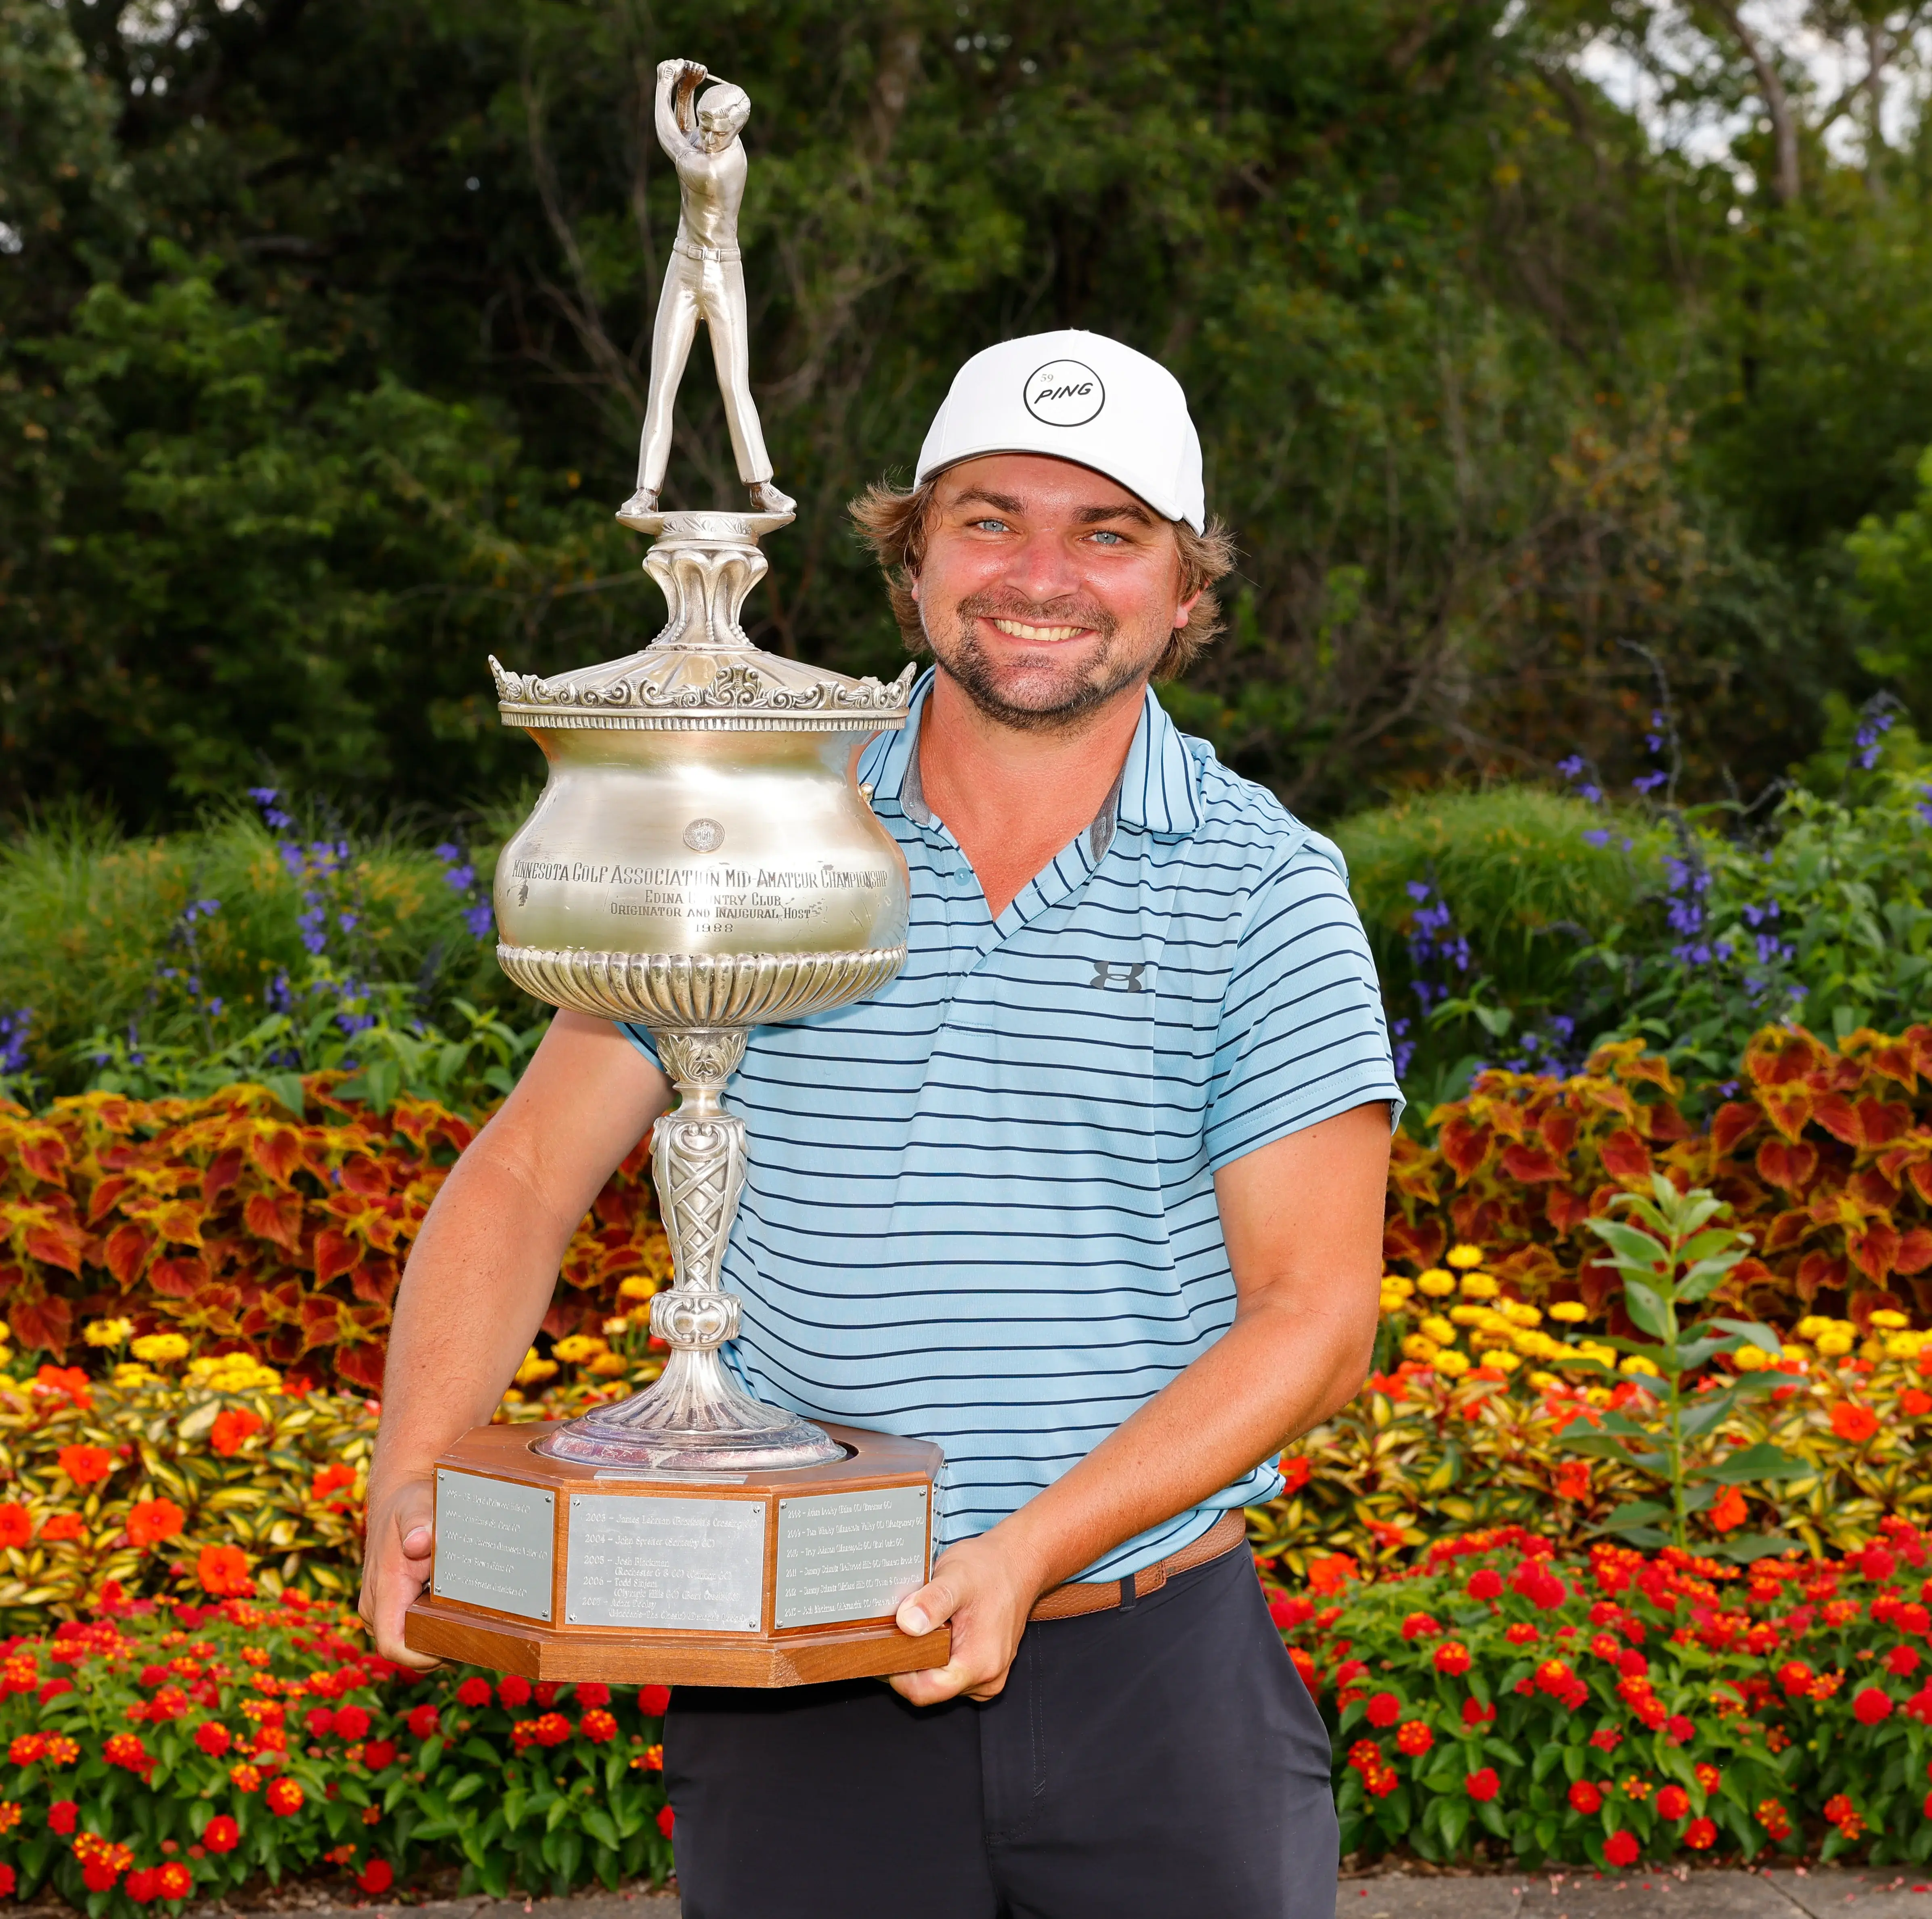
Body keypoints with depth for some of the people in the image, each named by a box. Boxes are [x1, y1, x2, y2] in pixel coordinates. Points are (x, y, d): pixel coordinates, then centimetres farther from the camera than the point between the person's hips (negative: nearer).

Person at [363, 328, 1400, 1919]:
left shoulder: (1265, 891, -3)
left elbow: (1314, 1320, -6)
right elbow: (524, 1176, 5)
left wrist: (1030, 1548, -18)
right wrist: (414, 1477, -11)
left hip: (1158, 1669, -1)